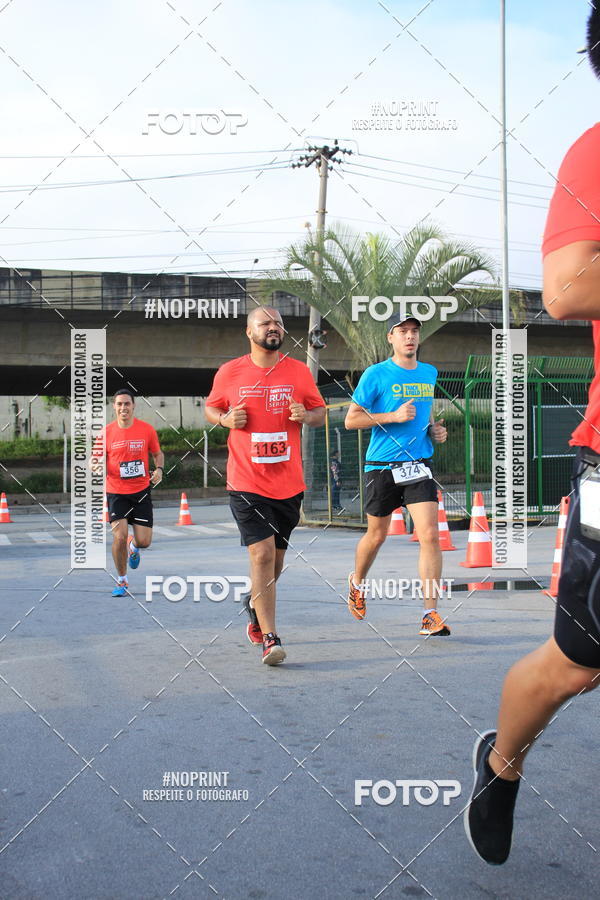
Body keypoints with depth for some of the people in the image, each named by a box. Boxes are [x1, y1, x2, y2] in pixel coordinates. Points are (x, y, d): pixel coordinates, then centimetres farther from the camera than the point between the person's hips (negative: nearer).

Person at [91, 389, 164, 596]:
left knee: (144, 541, -1)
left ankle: (133, 546, 40)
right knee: (119, 536, -13)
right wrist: (94, 465, -20)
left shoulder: (147, 429, -2)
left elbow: (158, 454, 12)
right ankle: (121, 580, 9)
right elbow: (96, 459, 3)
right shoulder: (106, 432, -4)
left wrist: (159, 469, -8)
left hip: (141, 490, 1)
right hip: (116, 492, -1)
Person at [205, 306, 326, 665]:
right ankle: (270, 639, -10)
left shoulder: (299, 372, 4)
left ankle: (255, 606, 43)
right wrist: (226, 419, -7)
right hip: (246, 483, -3)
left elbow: (321, 412, 13)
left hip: (289, 483, 3)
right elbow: (210, 408, 15)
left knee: (276, 557, 14)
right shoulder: (229, 372, 1)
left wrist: (306, 416, -10)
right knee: (262, 553, -14)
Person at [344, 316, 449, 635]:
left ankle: (431, 614, -7)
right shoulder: (376, 374, -5)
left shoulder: (430, 373, 10)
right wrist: (394, 416, -16)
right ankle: (357, 582, 42)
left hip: (419, 464, 3)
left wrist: (437, 429, 5)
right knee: (376, 535, 12)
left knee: (429, 535, -11)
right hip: (382, 465, -3)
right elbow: (351, 419, -6)